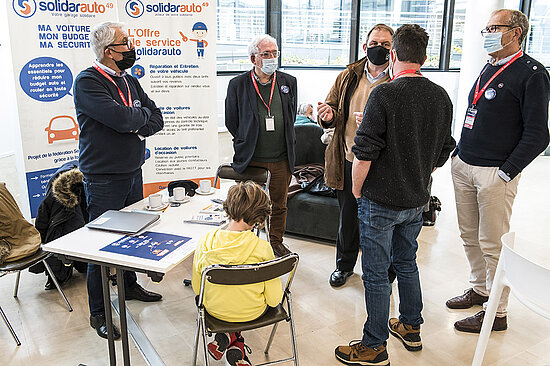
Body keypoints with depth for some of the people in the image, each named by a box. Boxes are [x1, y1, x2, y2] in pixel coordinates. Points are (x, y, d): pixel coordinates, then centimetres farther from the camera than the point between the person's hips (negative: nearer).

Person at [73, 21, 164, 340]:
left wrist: (135, 125, -13)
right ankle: (98, 313, 15)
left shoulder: (130, 82, 10)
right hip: (103, 179, -7)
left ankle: (130, 286, 40)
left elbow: (157, 120, 5)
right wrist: (143, 115, -7)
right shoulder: (87, 82, -14)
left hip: (133, 173, 7)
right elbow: (120, 118, -27)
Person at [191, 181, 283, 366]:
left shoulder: (206, 242, -20)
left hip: (216, 310, 2)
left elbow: (197, 288, -6)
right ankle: (236, 346, 16)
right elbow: (274, 299, -16)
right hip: (252, 313, -2)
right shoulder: (262, 248, -26)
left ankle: (228, 336, 11)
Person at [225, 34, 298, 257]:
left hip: (282, 159, 3)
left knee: (279, 205, 14)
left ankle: (276, 243, 32)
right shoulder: (238, 84, -4)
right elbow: (231, 122, 3)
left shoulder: (288, 82, 5)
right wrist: (245, 145, 5)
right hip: (251, 159, -2)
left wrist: (285, 144, 11)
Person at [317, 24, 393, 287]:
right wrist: (328, 115, -10)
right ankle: (345, 265, 40)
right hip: (349, 161, 4)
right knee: (347, 216, 18)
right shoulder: (348, 77, 8)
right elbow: (332, 106, 15)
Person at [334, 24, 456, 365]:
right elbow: (442, 153, 10)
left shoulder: (384, 94, -18)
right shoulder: (441, 97, 3)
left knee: (376, 274, 5)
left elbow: (364, 154, -19)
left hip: (381, 200, -7)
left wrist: (357, 190, -4)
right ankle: (411, 329, 38)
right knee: (407, 263, 23)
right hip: (417, 199, 7)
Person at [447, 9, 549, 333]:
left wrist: (505, 172, -16)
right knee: (470, 236, 15)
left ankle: (497, 313, 13)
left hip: (496, 173, -7)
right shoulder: (488, 69, 15)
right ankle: (480, 289, 34)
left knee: (493, 243, 0)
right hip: (464, 167, 8)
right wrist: (459, 154, 13)